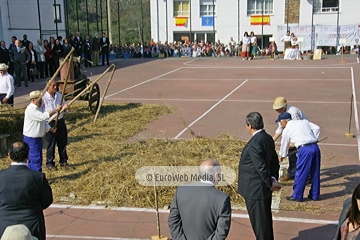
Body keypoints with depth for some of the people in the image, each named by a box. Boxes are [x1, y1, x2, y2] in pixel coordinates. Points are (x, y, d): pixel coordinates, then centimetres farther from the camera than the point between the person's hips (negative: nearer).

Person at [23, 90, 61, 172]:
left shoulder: (37, 108, 13)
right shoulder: (30, 109, -20)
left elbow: (43, 121, 18)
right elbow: (43, 116, -28)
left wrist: (50, 129, 4)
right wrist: (55, 110, -21)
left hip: (38, 138, 10)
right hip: (31, 139, -10)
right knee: (36, 160, -7)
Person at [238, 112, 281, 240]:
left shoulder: (254, 144, -26)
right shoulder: (268, 138, 4)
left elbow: (262, 168, -25)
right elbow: (274, 161, 6)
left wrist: (270, 184, -12)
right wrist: (274, 179, -2)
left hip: (255, 191, -10)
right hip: (264, 190, 10)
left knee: (259, 221, 6)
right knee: (265, 219, 24)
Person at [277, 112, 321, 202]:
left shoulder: (287, 130, 7)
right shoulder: (304, 122, 20)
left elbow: (284, 145, 18)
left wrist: (281, 156, 34)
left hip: (304, 150, -6)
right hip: (315, 147, 6)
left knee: (300, 173, 5)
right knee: (315, 172, 15)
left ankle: (297, 196, 14)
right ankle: (314, 195, 26)